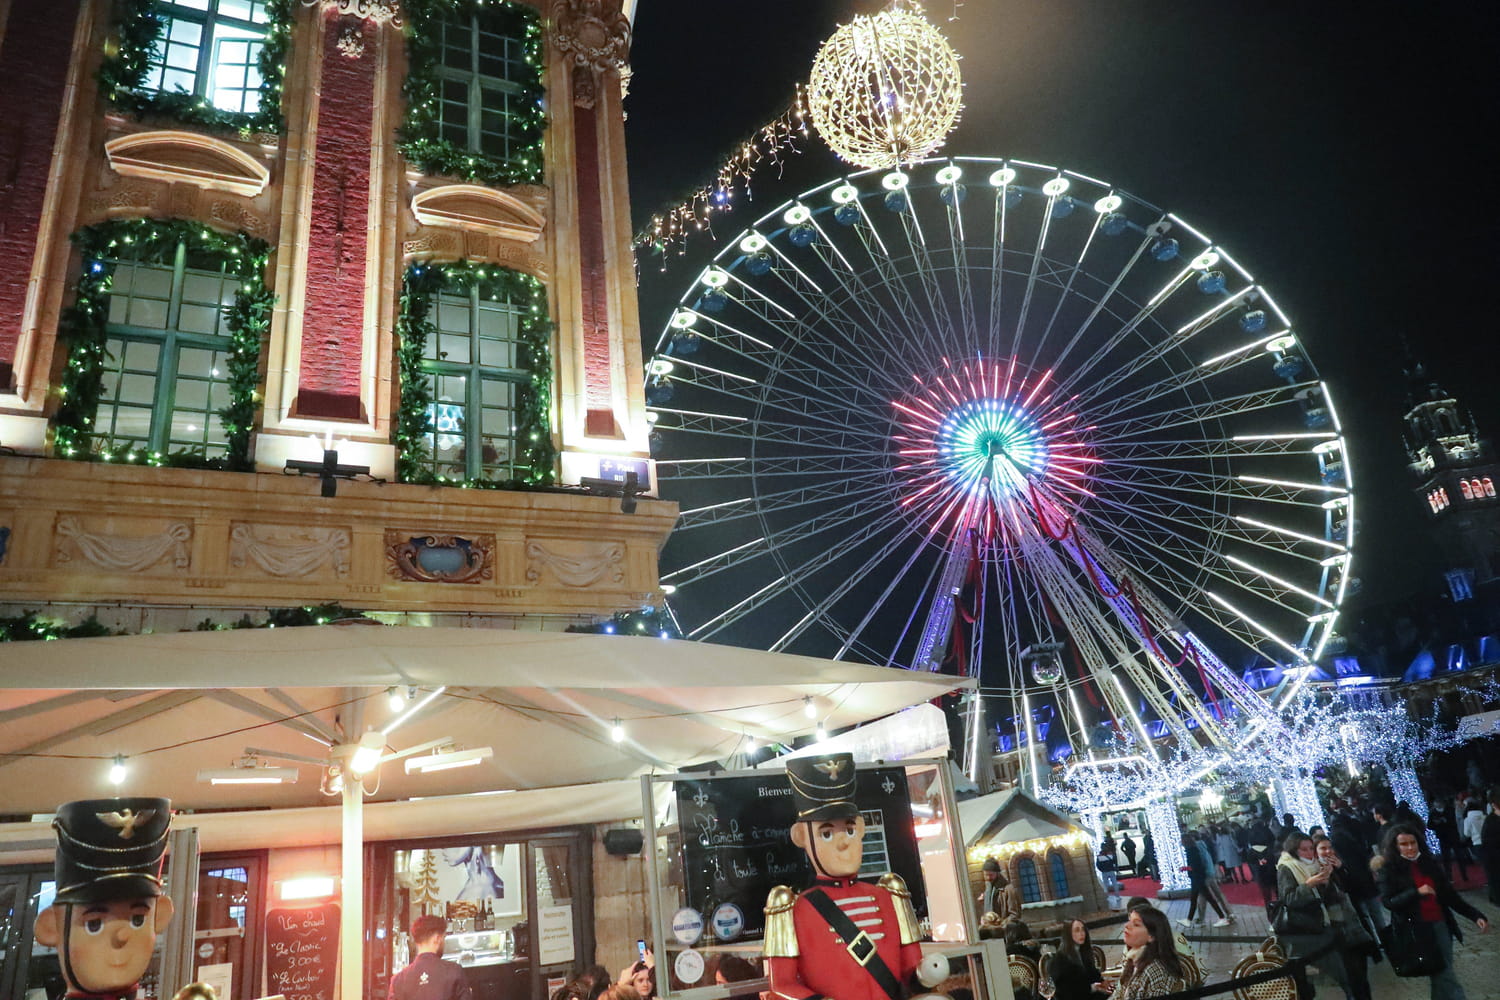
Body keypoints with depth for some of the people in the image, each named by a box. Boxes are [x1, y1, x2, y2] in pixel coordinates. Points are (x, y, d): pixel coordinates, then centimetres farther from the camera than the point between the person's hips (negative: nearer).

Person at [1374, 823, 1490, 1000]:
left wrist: (1475, 915, 3)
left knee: (1442, 976, 10)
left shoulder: (1429, 863, 6)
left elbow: (1448, 894, 11)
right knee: (1446, 978, -3)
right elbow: (1389, 902, -12)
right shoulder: (1388, 869, -7)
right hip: (1415, 930, -5)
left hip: (1440, 924, 5)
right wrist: (1417, 893, -22)